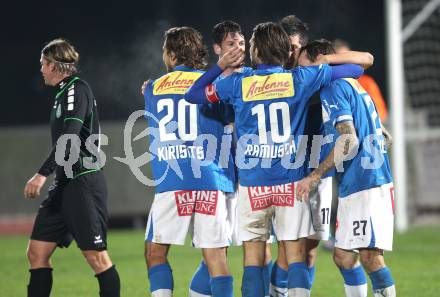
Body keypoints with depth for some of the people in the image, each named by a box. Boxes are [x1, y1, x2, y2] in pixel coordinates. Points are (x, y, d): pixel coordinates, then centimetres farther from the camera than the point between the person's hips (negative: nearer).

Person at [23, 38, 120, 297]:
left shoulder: (77, 89, -11)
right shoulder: (64, 92, 18)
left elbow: (70, 138, -23)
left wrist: (43, 174, -28)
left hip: (83, 183, -10)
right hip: (66, 184, 10)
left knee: (96, 256, -10)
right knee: (37, 252, 5)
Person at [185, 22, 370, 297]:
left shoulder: (237, 83, -1)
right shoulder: (300, 79, -1)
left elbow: (192, 95, 13)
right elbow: (356, 68, 7)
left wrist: (221, 65, 15)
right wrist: (323, 61, 24)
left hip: (252, 185, 0)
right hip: (291, 181, 0)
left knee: (253, 258, 5)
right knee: (296, 256, 1)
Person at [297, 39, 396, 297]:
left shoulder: (332, 89, -9)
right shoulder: (354, 86, 21)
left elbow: (349, 141, -19)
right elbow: (383, 137, 25)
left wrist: (315, 176, -17)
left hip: (365, 185, -10)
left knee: (370, 256, -13)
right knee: (343, 256, 11)